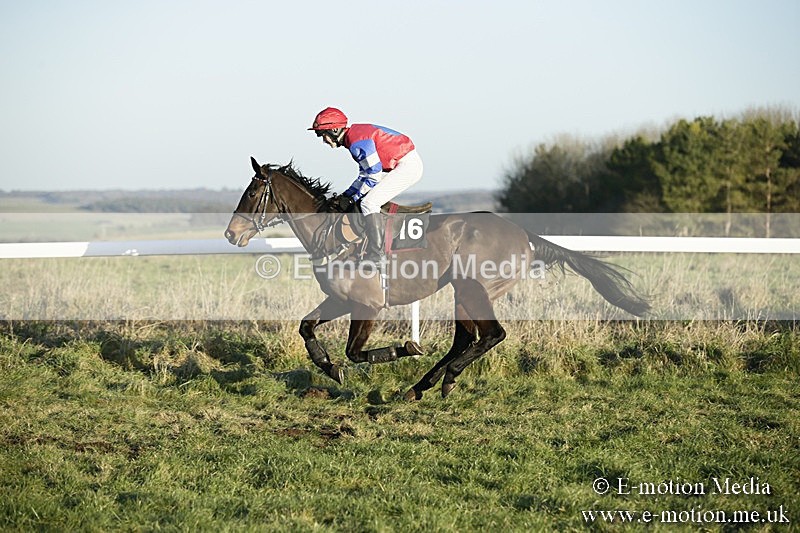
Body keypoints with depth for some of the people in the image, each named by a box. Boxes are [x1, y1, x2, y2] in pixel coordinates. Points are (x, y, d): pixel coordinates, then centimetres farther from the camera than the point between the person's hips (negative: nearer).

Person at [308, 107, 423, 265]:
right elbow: (365, 174, 19)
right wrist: (346, 195, 10)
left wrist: (351, 200, -12)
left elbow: (374, 176, -19)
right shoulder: (356, 135, 13)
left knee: (368, 203, -15)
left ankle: (376, 255, -17)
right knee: (369, 201, 18)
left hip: (408, 166, -11)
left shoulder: (357, 142, -19)